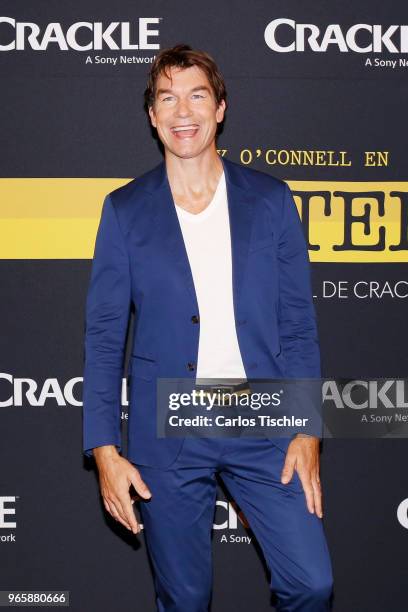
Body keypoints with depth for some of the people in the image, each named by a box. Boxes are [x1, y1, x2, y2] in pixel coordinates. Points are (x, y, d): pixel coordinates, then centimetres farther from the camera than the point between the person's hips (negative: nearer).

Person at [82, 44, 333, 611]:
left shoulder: (271, 200, 3)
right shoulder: (125, 209, 1)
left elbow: (298, 324, 4)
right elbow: (104, 336, 1)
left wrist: (307, 429, -3)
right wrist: (104, 450, -6)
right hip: (166, 433, 0)